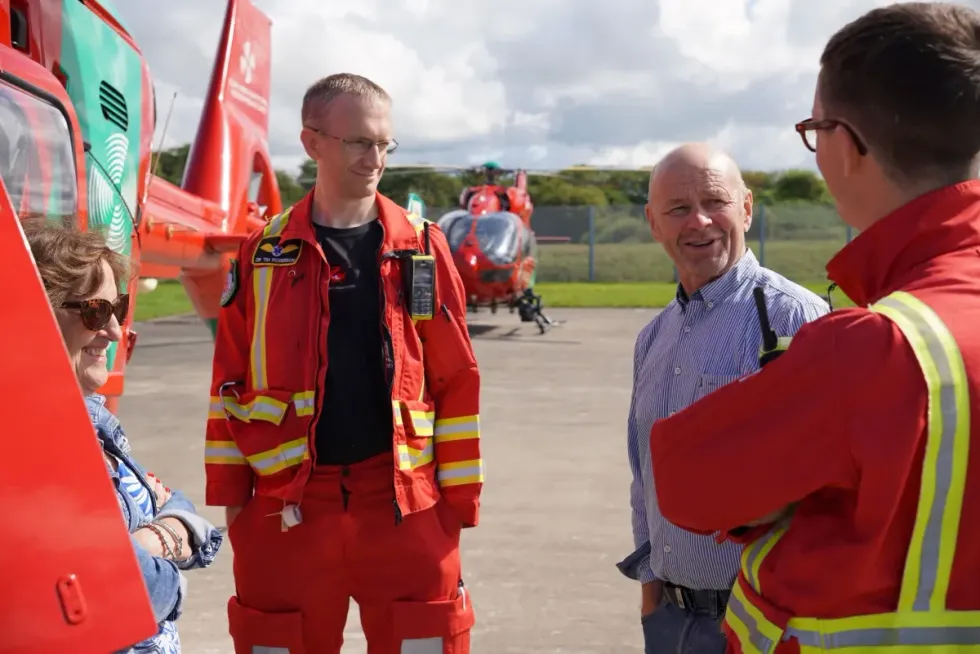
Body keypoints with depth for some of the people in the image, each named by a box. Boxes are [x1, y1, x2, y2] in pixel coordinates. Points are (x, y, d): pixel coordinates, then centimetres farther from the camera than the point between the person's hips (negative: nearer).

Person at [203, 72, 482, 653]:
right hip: (286, 503, 1)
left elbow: (457, 381, 2)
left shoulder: (423, 249, 2)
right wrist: (229, 492, 2)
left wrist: (460, 492, 1)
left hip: (404, 501, 0)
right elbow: (231, 381, 5)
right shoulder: (263, 255, 2)